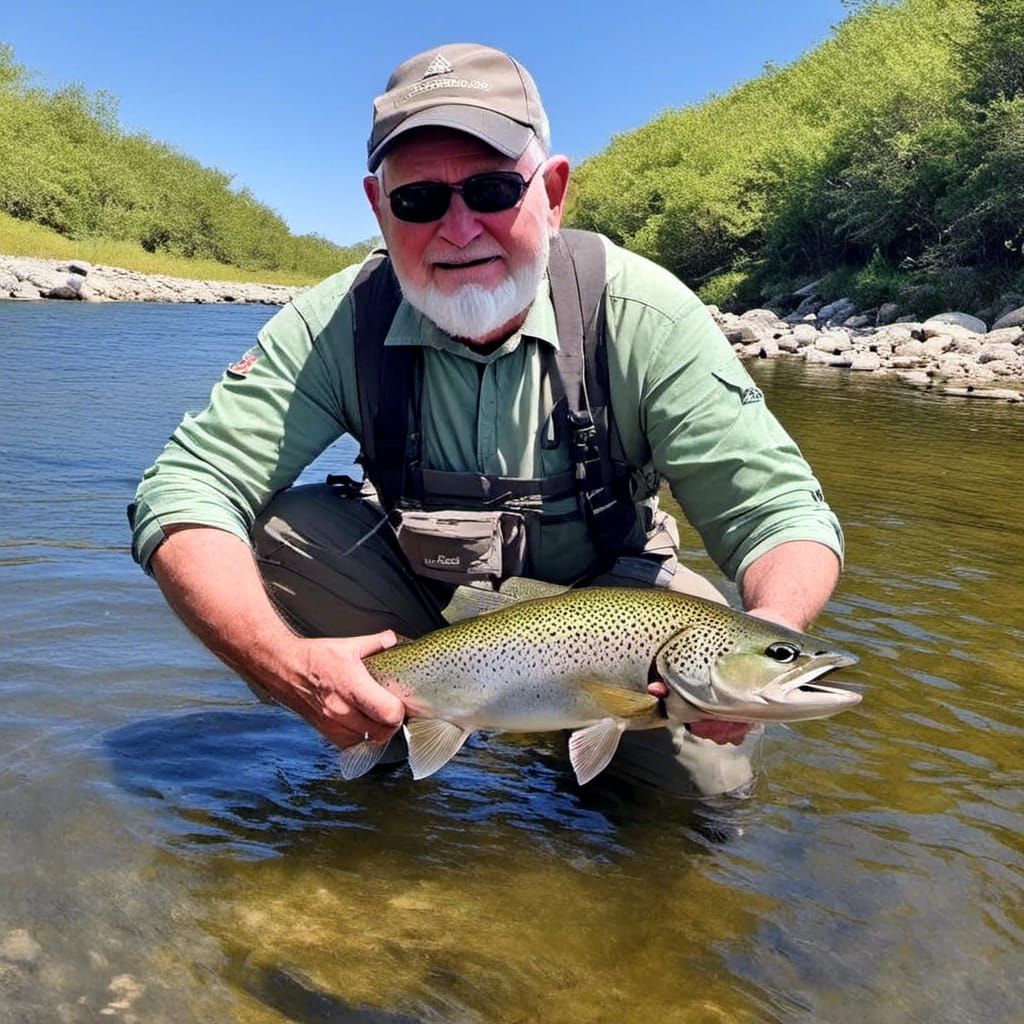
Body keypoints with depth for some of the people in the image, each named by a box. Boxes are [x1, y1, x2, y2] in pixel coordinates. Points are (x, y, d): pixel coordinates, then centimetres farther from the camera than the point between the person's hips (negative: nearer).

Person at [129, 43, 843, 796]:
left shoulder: (643, 316, -23)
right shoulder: (339, 326, -20)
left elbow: (784, 511, -24)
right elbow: (185, 491, -24)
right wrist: (285, 664, -42)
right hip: (414, 602, 1)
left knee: (706, 780, -23)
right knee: (264, 533, -24)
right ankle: (392, 735, 1)